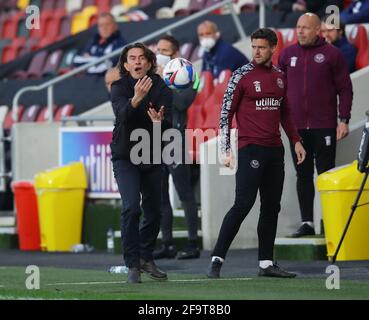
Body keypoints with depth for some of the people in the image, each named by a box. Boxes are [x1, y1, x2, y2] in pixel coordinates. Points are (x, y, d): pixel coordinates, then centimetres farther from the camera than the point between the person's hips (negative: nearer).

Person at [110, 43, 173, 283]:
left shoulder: (162, 89, -5)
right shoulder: (120, 87, -8)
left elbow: (169, 125, -14)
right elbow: (122, 113, -27)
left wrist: (160, 121, -37)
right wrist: (136, 99, -46)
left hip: (152, 157, 3)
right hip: (125, 157, -3)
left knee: (154, 212, 9)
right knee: (131, 207, -18)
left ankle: (146, 258, 31)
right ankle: (133, 265, -13)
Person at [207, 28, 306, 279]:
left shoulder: (279, 77, 13)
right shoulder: (242, 75, -5)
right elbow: (226, 113, -5)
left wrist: (296, 140, 19)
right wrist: (226, 150, -12)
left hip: (275, 149, 7)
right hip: (250, 148, -7)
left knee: (272, 206, 8)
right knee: (244, 204, -14)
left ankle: (266, 263, 15)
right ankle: (217, 259, -11)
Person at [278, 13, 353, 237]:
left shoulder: (331, 54, -2)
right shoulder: (288, 54, 8)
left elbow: (345, 89, -1)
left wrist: (344, 120, -7)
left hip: (324, 126, -3)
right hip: (297, 127, 4)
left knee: (325, 175, -1)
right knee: (303, 175, 6)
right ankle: (307, 222, 10)